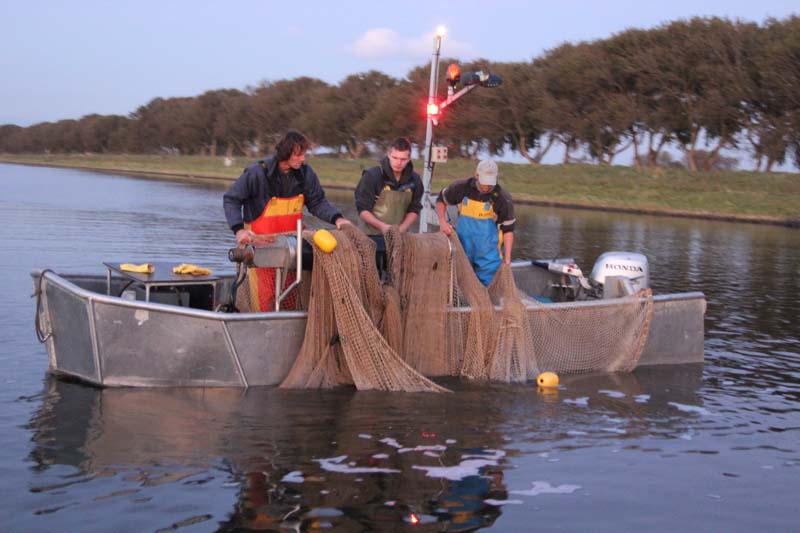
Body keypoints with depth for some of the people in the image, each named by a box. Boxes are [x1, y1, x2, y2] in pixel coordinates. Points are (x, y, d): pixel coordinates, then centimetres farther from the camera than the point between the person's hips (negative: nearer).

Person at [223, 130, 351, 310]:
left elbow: (317, 202, 6)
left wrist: (336, 218, -12)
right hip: (261, 241, -4)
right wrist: (238, 229, -21)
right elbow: (231, 199, -8)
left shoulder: (306, 173, -2)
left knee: (293, 292, 5)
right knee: (266, 291, -7)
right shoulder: (258, 172, -14)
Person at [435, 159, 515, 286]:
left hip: (488, 254, -3)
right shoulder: (462, 188, -7)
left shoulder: (503, 198, -13)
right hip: (462, 248, 3)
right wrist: (442, 222, -6)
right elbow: (441, 200, 10)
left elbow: (508, 230, -7)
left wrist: (507, 259, -10)